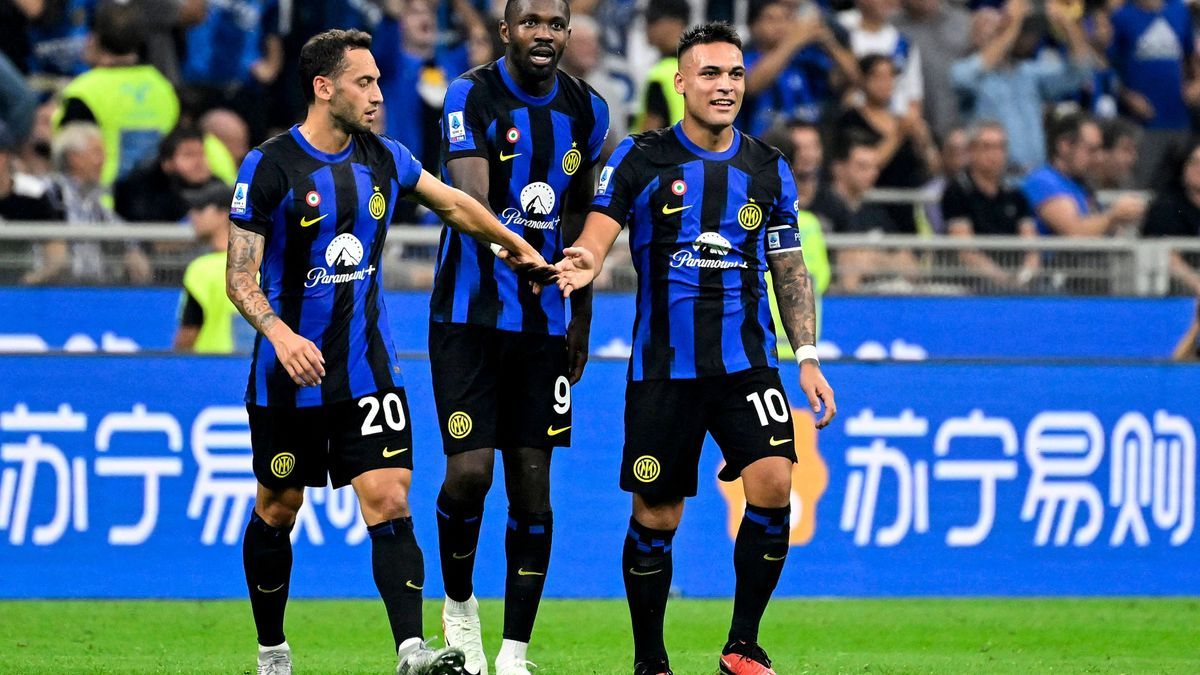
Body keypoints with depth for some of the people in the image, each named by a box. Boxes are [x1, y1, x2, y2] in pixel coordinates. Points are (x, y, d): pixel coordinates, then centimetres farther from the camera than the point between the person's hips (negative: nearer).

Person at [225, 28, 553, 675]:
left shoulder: (385, 159, 4)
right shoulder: (270, 166, -11)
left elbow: (455, 204, 23)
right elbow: (239, 276, -11)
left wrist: (519, 248, 35)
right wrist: (280, 334, -28)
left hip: (368, 371, 3)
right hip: (290, 373, -3)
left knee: (390, 502, -12)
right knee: (276, 512, 9)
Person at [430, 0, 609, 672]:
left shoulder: (586, 111, 6)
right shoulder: (472, 97, -9)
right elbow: (469, 203, -22)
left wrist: (581, 317, 17)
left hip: (543, 323, 4)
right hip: (468, 314, -4)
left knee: (532, 485, 1)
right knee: (470, 471, -12)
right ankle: (459, 601, 17)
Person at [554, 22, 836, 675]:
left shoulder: (769, 169, 8)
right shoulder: (641, 159, -1)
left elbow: (790, 268, 15)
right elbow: (597, 232, -10)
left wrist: (808, 357, 8)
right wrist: (583, 262, -34)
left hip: (746, 363, 2)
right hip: (663, 368, -2)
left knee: (773, 486, -18)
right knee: (655, 519, 2)